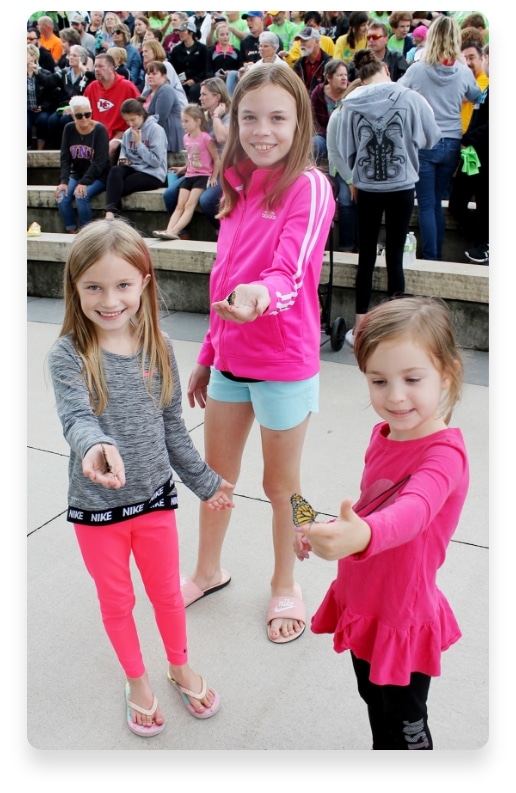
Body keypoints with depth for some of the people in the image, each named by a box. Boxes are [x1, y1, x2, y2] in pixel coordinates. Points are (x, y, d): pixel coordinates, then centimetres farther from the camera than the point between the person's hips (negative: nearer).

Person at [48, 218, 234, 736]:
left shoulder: (157, 349, -6)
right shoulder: (68, 356, -15)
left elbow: (172, 426, 3)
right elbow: (76, 417, -29)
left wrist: (203, 481, 10)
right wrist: (95, 448, -52)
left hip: (155, 498, 2)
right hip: (96, 506, -2)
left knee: (167, 593, 20)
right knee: (117, 603, 18)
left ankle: (180, 668, 48)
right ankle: (137, 681, 44)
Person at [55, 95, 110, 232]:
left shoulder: (99, 130, -12)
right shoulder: (69, 129, 2)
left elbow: (100, 161, -18)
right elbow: (65, 158, -1)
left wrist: (84, 183, -26)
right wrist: (63, 181, -16)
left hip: (98, 176, -4)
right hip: (76, 175, 5)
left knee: (81, 196, -31)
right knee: (61, 197, -21)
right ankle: (72, 232, -8)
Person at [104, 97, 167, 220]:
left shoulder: (156, 129, -7)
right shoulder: (127, 133, 11)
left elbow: (156, 161, -14)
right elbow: (123, 153, 18)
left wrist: (139, 143, -14)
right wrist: (123, 159, -6)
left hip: (152, 174, -5)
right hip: (133, 169, 5)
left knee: (117, 188, -25)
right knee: (115, 170, -28)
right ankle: (110, 213, -39)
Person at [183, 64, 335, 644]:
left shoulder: (309, 187, -12)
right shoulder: (237, 188, 9)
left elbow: (293, 272, -28)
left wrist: (261, 295, -51)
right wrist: (207, 355, 17)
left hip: (285, 364, -6)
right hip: (230, 361, 6)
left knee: (280, 486, 11)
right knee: (214, 475, 18)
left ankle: (285, 586, 35)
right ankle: (208, 571, 42)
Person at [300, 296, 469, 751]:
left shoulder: (444, 454, -28)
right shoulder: (385, 435, -4)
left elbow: (414, 509, -50)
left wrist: (361, 535, -69)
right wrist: (326, 533, -1)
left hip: (403, 618, -7)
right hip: (362, 602, 7)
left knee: (405, 724, 15)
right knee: (374, 698, 29)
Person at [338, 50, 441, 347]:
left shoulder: (351, 103, -5)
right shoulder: (410, 98, -7)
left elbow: (346, 150, 3)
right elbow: (432, 138, 4)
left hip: (367, 188, 1)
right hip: (402, 186, -1)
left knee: (366, 256, 9)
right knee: (395, 256, 5)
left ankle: (360, 328, 13)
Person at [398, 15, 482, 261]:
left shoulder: (417, 69, -10)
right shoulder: (464, 72, -3)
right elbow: (477, 97, 16)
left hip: (423, 143, -3)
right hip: (451, 144, 3)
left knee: (427, 205, 2)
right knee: (437, 203, 15)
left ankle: (430, 259, 1)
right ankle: (437, 256, 21)